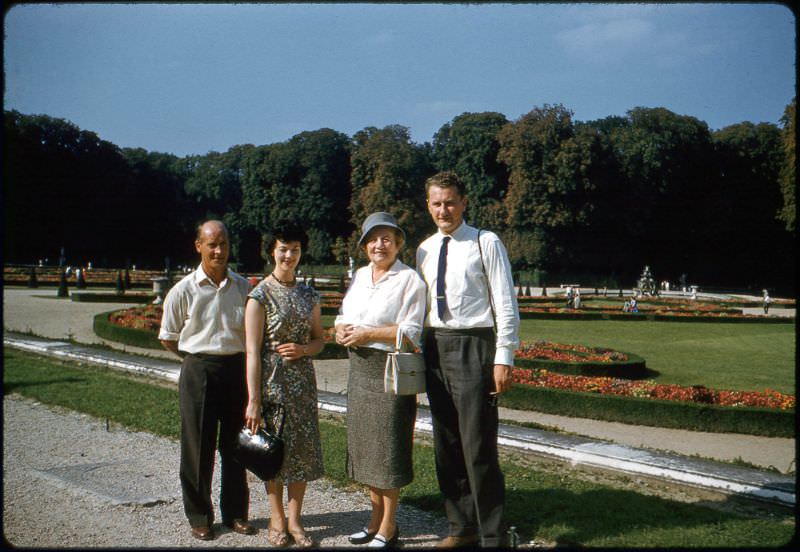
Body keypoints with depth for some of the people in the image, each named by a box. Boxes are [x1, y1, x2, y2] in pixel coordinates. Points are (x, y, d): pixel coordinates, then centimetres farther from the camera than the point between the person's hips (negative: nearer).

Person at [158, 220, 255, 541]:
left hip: (237, 369, 3)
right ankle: (199, 517, 18)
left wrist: (233, 358, 6)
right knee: (198, 447, 4)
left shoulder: (243, 287, 2)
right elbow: (168, 338, 5)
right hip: (199, 372, -2)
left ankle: (235, 512, 24)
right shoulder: (184, 291, -5)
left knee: (235, 444, 11)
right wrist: (200, 357, 7)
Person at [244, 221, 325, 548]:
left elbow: (319, 340, 15)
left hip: (303, 380, 4)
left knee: (302, 448, 5)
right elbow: (253, 351, -10)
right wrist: (253, 400, -13)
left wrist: (303, 349, -9)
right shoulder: (260, 295, -6)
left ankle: (294, 519, 18)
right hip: (272, 380, -4)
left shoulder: (308, 295, 9)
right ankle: (277, 519, 19)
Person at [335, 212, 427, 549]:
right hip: (360, 369, 7)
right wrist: (341, 330, -4)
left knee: (388, 449, 0)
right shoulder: (360, 276, 13)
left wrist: (366, 334, -17)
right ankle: (376, 519, 28)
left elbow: (411, 332, -15)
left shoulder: (409, 279, -8)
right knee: (365, 446, 13)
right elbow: (343, 317, 19)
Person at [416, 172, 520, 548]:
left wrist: (503, 358, -13)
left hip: (472, 347, -6)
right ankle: (462, 528, 27)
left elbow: (505, 303, -8)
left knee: (478, 447, -4)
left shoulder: (485, 243, -5)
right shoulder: (425, 249, 12)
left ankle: (493, 537, 8)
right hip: (434, 348, 6)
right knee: (446, 446, 13)